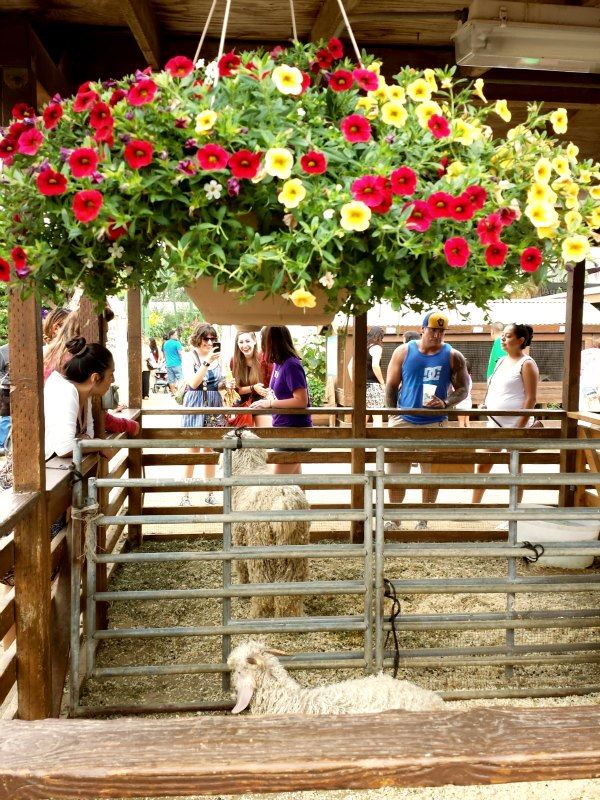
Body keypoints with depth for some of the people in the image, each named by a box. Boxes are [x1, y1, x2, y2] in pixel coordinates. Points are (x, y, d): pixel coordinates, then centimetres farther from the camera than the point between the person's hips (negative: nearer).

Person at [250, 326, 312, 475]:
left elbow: (301, 401, -24)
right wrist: (265, 402, -2)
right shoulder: (278, 363, 6)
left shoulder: (291, 365, -19)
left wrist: (270, 403, -19)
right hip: (283, 428, 9)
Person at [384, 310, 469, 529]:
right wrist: (392, 415, 0)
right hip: (403, 422, 0)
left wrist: (445, 403, -15)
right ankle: (394, 519, 18)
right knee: (395, 474, 2)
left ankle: (423, 521, 22)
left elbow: (463, 389, 3)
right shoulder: (403, 351, 3)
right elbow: (391, 386, 6)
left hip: (435, 424, 0)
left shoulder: (453, 357, 2)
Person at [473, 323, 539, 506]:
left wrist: (520, 427, -19)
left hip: (515, 425, -7)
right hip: (494, 423, 7)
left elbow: (531, 398, -14)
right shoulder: (501, 361, 12)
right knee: (482, 466, 8)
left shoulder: (526, 364, -10)